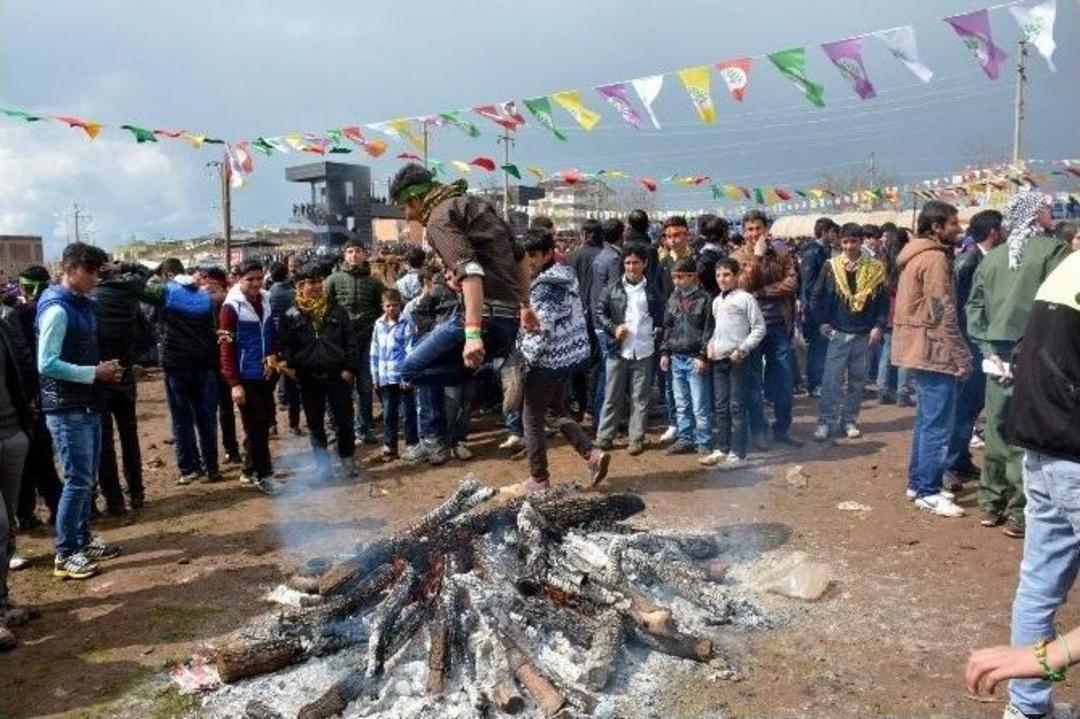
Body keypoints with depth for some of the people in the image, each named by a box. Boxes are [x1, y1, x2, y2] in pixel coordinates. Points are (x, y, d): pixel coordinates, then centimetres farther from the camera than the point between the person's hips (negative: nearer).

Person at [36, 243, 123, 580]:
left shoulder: (82, 304, 11)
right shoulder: (57, 309, -17)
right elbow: (47, 364, -23)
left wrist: (104, 369, 4)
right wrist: (95, 372, -18)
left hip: (87, 406, 9)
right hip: (67, 410, -9)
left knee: (88, 478, 16)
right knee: (78, 480, -4)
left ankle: (82, 539, 28)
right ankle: (65, 554, 7)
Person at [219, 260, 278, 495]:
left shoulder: (267, 301, 7)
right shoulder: (232, 307, -11)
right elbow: (226, 348, -12)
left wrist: (272, 355, -1)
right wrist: (234, 383, -18)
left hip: (265, 374, 6)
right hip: (246, 377, -6)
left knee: (264, 422, 12)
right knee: (255, 427, -1)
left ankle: (250, 471, 26)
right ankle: (264, 475, 9)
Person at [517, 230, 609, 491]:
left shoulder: (542, 287, -20)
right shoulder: (567, 276, 6)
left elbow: (540, 332, -24)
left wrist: (523, 361, -13)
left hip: (548, 361, -9)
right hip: (571, 355, 9)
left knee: (532, 418, 7)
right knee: (555, 409, 24)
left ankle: (539, 479, 16)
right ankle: (593, 453, 11)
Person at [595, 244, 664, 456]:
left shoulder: (652, 292, 6)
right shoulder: (612, 290, 5)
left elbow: (660, 317, 15)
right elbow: (600, 314, 7)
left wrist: (658, 330, -4)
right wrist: (613, 328, -8)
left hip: (644, 351, 0)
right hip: (618, 350, 0)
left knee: (640, 398, 5)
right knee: (612, 396, 5)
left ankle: (637, 438, 13)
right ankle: (604, 436, 13)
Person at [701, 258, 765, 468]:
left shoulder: (745, 298, -5)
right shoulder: (716, 301, 15)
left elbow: (759, 328, -7)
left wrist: (742, 349, -13)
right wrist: (711, 344, 7)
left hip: (737, 359, -7)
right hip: (719, 359, 7)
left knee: (737, 406, -4)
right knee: (720, 406, 11)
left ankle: (737, 453, 1)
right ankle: (722, 449, 20)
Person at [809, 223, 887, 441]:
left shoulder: (875, 268, 2)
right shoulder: (831, 266, 0)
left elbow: (884, 301, 4)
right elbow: (817, 297, 5)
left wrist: (879, 326, -6)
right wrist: (821, 322, -3)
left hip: (864, 334, 1)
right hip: (837, 333, -1)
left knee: (857, 380, 8)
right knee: (832, 380, -4)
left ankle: (849, 420, 19)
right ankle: (826, 421, 3)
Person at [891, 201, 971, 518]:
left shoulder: (918, 255, 16)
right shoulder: (935, 258, -15)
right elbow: (943, 313, -20)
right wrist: (961, 355, -16)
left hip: (919, 349, 11)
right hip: (933, 350, -11)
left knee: (927, 420, 17)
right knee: (938, 424, -5)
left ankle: (918, 482, 24)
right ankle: (928, 491, 0)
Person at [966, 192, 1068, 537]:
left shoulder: (992, 257, 11)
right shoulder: (1052, 250, -5)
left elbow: (974, 307, 7)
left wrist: (989, 350, 5)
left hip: (1000, 356, 5)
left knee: (997, 430, 12)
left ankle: (991, 504, 20)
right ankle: (1020, 512, 4)